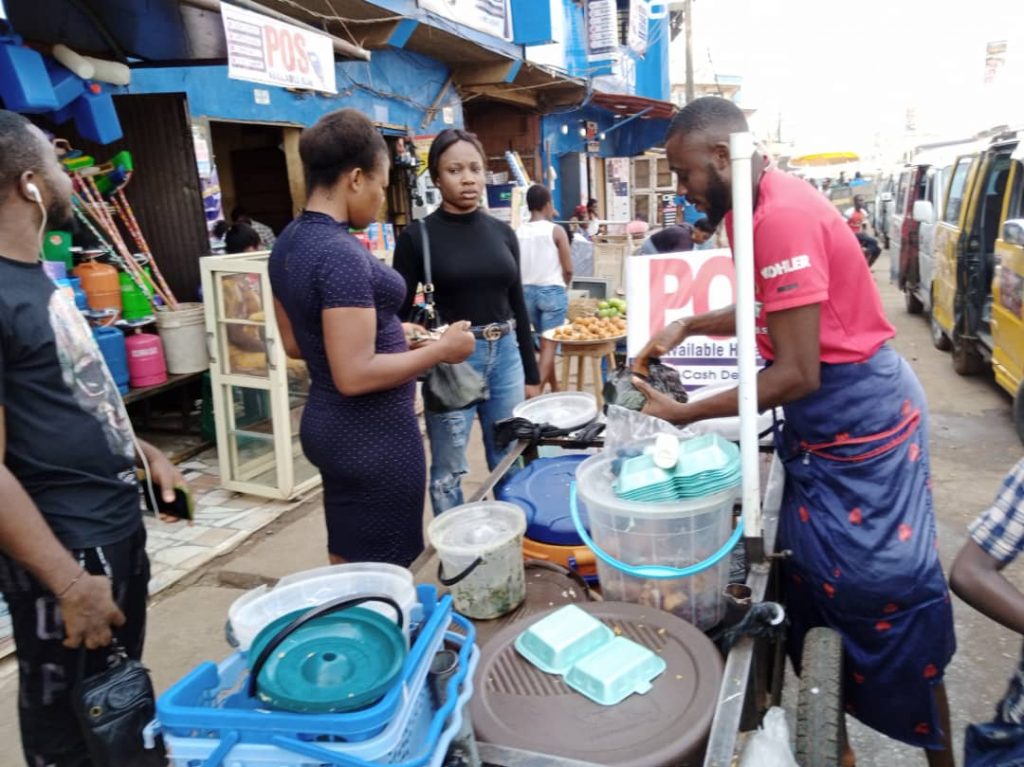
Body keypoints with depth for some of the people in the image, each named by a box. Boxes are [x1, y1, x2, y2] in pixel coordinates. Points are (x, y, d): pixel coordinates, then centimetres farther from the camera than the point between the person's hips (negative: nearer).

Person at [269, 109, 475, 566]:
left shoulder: (289, 243, 5)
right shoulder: (341, 254, -23)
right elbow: (355, 375, -26)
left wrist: (387, 335, 14)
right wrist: (440, 349, -16)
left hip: (327, 425, 9)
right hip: (373, 436, -9)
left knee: (346, 564, 23)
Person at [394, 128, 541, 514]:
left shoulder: (502, 232, 8)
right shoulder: (418, 236, -5)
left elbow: (517, 304, 12)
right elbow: (400, 313, -3)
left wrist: (531, 373, 12)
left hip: (505, 355, 4)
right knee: (448, 471, 4)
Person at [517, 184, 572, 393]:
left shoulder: (518, 232, 1)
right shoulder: (556, 231, -10)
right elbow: (568, 269, -9)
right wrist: (564, 286, 11)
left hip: (528, 292, 5)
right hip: (552, 292, -5)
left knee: (545, 343, 19)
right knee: (549, 345, -3)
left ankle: (554, 388, 30)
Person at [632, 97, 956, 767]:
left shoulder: (783, 216, -25)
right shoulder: (760, 205, 6)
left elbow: (796, 375, -26)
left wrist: (686, 414, -19)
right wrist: (687, 327, 7)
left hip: (860, 416, -10)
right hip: (823, 417, 10)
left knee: (885, 590, 1)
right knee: (816, 573, 16)